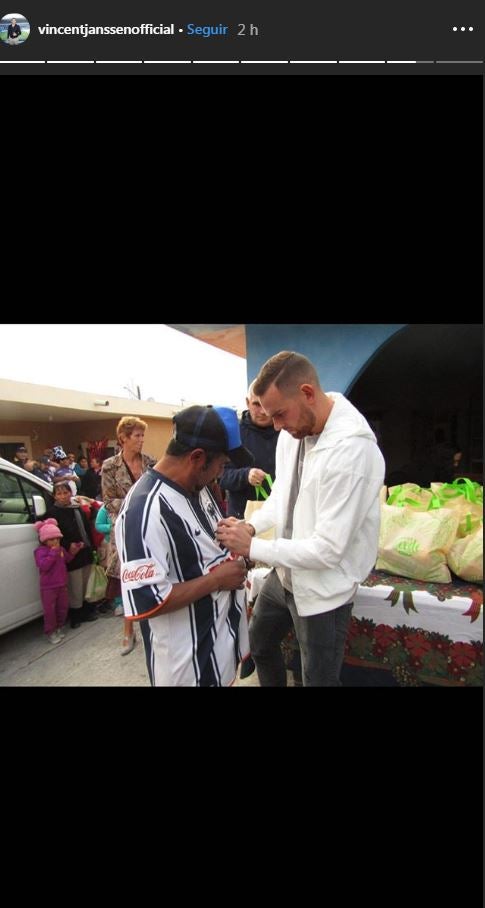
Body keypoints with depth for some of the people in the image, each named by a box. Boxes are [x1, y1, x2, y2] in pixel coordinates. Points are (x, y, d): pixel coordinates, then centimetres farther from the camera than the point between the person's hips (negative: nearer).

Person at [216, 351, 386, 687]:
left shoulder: (352, 449, -31)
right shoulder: (292, 431, -5)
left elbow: (328, 549, -29)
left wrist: (251, 546, -22)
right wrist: (251, 524, -8)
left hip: (323, 592, -8)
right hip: (284, 574, 8)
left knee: (319, 679, 14)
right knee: (259, 645, 28)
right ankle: (274, 681, 56)